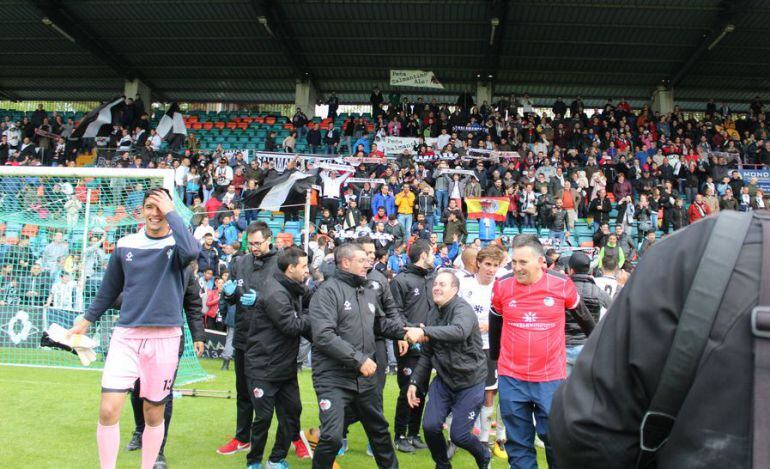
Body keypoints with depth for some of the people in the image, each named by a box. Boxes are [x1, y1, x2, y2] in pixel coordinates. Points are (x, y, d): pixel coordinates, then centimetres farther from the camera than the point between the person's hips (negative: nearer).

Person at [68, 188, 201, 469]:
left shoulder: (177, 243, -2)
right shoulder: (125, 245, 7)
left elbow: (191, 251, -29)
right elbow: (109, 289, 18)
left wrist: (171, 212, -19)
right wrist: (86, 321, 22)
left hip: (164, 338, -2)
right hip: (125, 336, 2)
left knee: (154, 414, 9)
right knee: (108, 410, -6)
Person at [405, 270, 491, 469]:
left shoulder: (462, 308, -17)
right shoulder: (433, 315, 5)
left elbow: (459, 331, -41)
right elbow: (427, 354, 11)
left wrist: (424, 332, -47)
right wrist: (414, 381, 4)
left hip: (470, 381, -6)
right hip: (443, 379, 6)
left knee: (458, 435, -2)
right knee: (430, 426, -4)